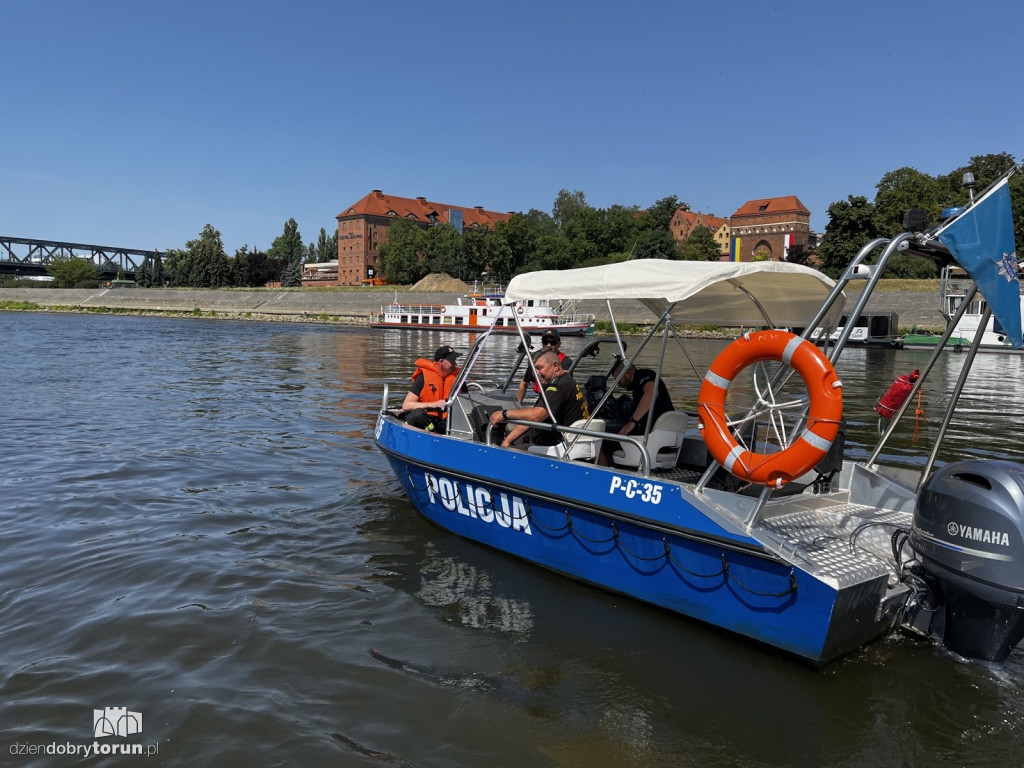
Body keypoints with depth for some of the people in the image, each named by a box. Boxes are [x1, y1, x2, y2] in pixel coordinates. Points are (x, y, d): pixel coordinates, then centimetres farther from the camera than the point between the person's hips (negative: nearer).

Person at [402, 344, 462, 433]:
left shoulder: (457, 376, 4)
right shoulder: (424, 377, -7)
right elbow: (406, 405, -12)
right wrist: (433, 404, -20)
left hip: (444, 421, 3)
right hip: (423, 419, -3)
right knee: (418, 414, -36)